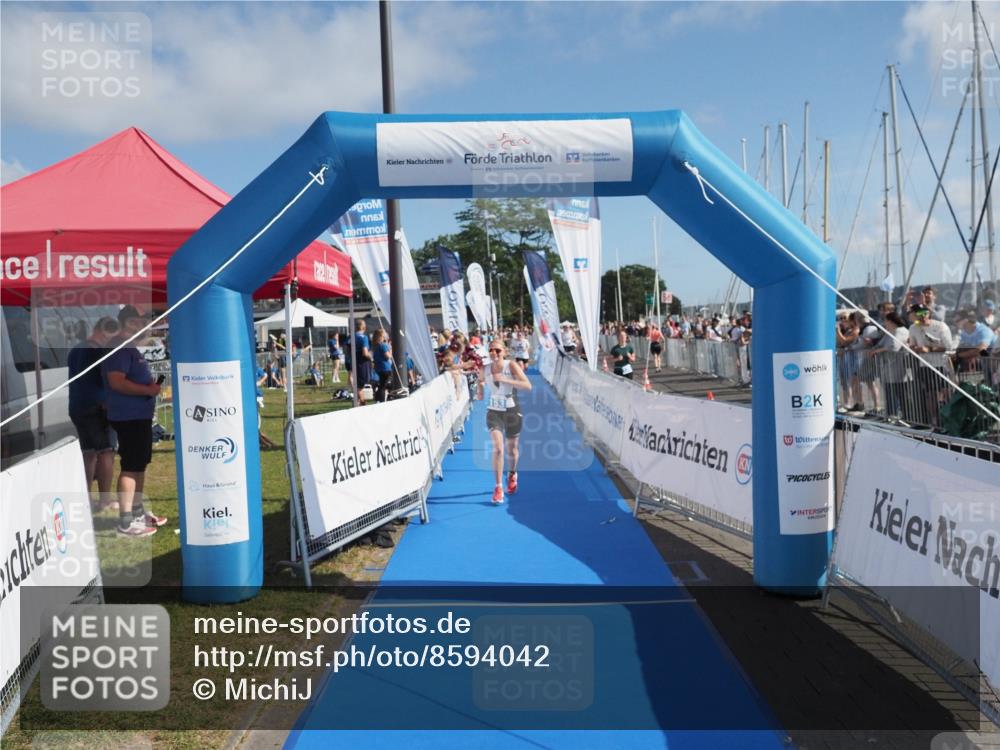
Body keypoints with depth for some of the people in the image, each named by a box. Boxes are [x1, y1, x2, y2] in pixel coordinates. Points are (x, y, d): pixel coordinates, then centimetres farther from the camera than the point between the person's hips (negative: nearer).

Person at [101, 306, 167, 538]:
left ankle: (138, 511, 28)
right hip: (129, 417, -11)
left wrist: (151, 385, 13)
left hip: (140, 415, 11)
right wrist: (148, 390, -20)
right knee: (130, 467, -8)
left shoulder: (130, 348, 17)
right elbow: (117, 382, -26)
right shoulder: (120, 348, -15)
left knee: (140, 465, 17)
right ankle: (126, 522, -4)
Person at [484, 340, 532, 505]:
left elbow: (528, 386, -28)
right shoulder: (486, 369, -4)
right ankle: (498, 488, -9)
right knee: (498, 449, -15)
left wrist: (505, 380, -35)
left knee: (511, 450, 15)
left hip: (512, 412, -1)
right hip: (494, 413, 1)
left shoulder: (512, 366, -14)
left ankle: (512, 475, 46)